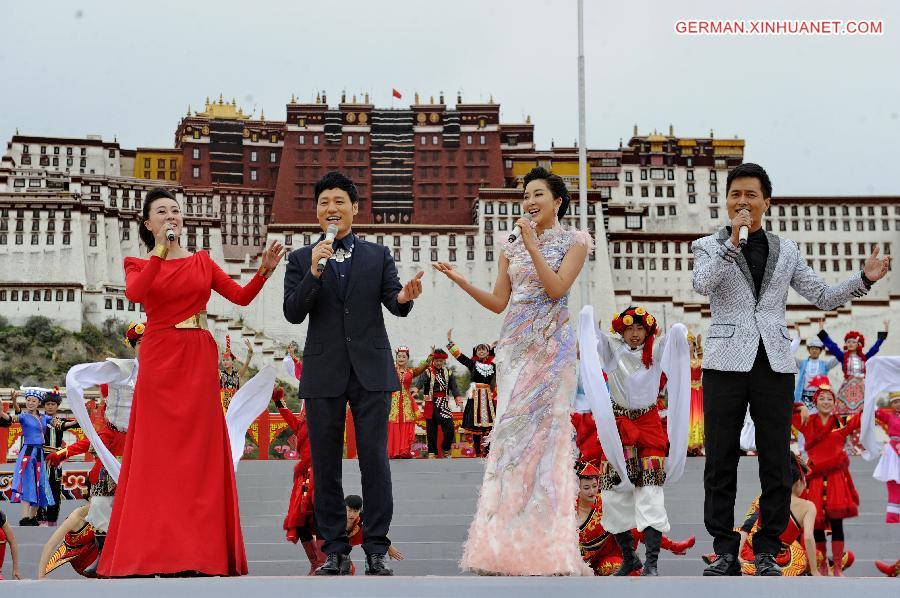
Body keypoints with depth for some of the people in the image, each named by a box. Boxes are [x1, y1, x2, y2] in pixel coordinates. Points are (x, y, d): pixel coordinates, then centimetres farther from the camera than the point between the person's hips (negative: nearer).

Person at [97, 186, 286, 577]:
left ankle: (199, 548, 1)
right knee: (158, 450, -4)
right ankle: (154, 549, -2)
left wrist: (265, 270, -10)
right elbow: (135, 294, -14)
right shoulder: (138, 264, 8)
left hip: (199, 360, 2)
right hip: (159, 360, -2)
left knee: (199, 449, 0)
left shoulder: (201, 261, 14)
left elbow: (241, 296, 5)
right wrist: (160, 251, -17)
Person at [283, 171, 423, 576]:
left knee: (375, 461, -3)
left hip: (371, 371, 0)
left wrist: (405, 296, -23)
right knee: (325, 465, 4)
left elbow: (395, 306, 0)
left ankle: (376, 551, 4)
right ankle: (335, 551, 12)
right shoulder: (302, 259, 8)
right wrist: (314, 271, -17)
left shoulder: (378, 255, 10)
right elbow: (293, 313, -3)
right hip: (324, 373, 1)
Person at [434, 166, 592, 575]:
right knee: (512, 434, 1)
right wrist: (458, 279, 2)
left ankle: (544, 543, -4)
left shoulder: (574, 241, 3)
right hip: (514, 344, 5)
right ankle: (513, 540, 4)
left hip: (550, 346, -5)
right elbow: (498, 303, 12)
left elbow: (556, 288, -11)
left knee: (541, 432, -9)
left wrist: (532, 243, -14)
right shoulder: (512, 248, 16)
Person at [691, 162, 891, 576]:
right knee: (720, 460, 1)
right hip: (726, 363, -2)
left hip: (774, 365, 2)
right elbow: (702, 285, -15)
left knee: (775, 461, 3)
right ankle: (725, 551, 9)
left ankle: (767, 551, 12)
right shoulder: (709, 246, 5)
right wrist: (733, 241, -22)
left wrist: (864, 278, -2)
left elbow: (824, 297, 12)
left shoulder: (785, 251, 13)